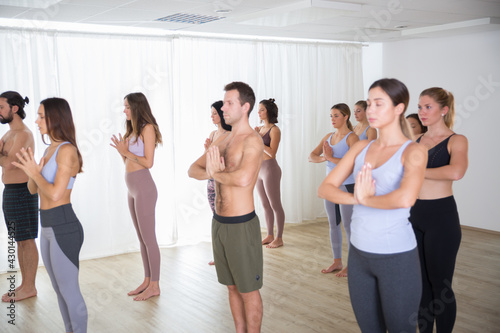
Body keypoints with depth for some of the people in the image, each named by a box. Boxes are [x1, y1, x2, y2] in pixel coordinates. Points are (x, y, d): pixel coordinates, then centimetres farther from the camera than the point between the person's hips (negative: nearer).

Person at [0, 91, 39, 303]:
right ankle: (24, 284, 22)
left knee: (27, 240, -2)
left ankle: (29, 287, 6)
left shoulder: (23, 134, -15)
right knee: (19, 240, 14)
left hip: (21, 191, -10)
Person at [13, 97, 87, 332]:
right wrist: (31, 170, -5)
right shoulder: (50, 150, 12)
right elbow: (33, 189, 14)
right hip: (48, 228, 9)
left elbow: (55, 194, -23)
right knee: (59, 289, 18)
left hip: (64, 228, -9)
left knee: (69, 291, 3)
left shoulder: (67, 150, -16)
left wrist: (34, 172, -11)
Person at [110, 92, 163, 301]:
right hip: (132, 189, 9)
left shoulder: (147, 128, -10)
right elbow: (129, 163, 15)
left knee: (149, 238, -2)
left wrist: (127, 152, -12)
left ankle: (155, 286, 7)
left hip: (144, 188, -9)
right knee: (142, 238, 14)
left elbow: (148, 162, -16)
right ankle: (147, 281, 23)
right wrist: (122, 151, 0)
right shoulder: (132, 130, 14)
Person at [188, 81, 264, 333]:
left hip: (241, 225, -8)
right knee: (232, 287, 19)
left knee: (248, 290, 6)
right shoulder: (223, 141, 10)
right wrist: (210, 172, -12)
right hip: (219, 222, 8)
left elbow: (243, 178, -33)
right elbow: (193, 169, 11)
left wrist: (215, 173, -14)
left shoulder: (252, 140, -15)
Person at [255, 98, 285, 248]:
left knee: (275, 205, 0)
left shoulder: (274, 130, -11)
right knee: (265, 205, 14)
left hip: (270, 168, -8)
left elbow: (272, 153, -20)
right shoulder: (260, 128, 11)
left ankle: (279, 238, 9)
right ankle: (270, 235, 25)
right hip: (259, 169, 8)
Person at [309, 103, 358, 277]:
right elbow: (312, 156, 5)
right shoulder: (328, 137, 10)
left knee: (348, 225, 0)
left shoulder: (351, 137, -11)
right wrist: (323, 157, -15)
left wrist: (331, 158, -21)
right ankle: (337, 261, 25)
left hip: (347, 186, -7)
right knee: (333, 224, 13)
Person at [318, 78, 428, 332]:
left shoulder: (413, 152, -11)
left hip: (397, 256, -5)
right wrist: (356, 198, -18)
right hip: (359, 253, 5)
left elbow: (406, 198, -31)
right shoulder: (361, 148, 6)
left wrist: (367, 199, -14)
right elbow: (325, 188, -1)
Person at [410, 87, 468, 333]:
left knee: (439, 283, 3)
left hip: (441, 216, -6)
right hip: (414, 214, 6)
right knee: (420, 281, 13)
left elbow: (456, 172, -27)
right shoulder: (415, 142, 11)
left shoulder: (456, 141, -6)